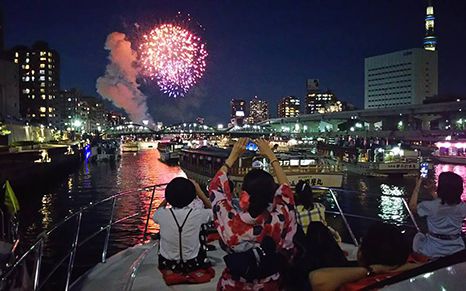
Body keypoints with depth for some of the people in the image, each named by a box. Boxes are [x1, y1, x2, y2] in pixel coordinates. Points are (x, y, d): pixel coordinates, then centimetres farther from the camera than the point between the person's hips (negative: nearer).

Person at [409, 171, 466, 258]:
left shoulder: (430, 206, -21)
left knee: (418, 235, 28)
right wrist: (432, 192, 21)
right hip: (457, 250, 4)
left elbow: (412, 206, -1)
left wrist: (417, 187, 5)